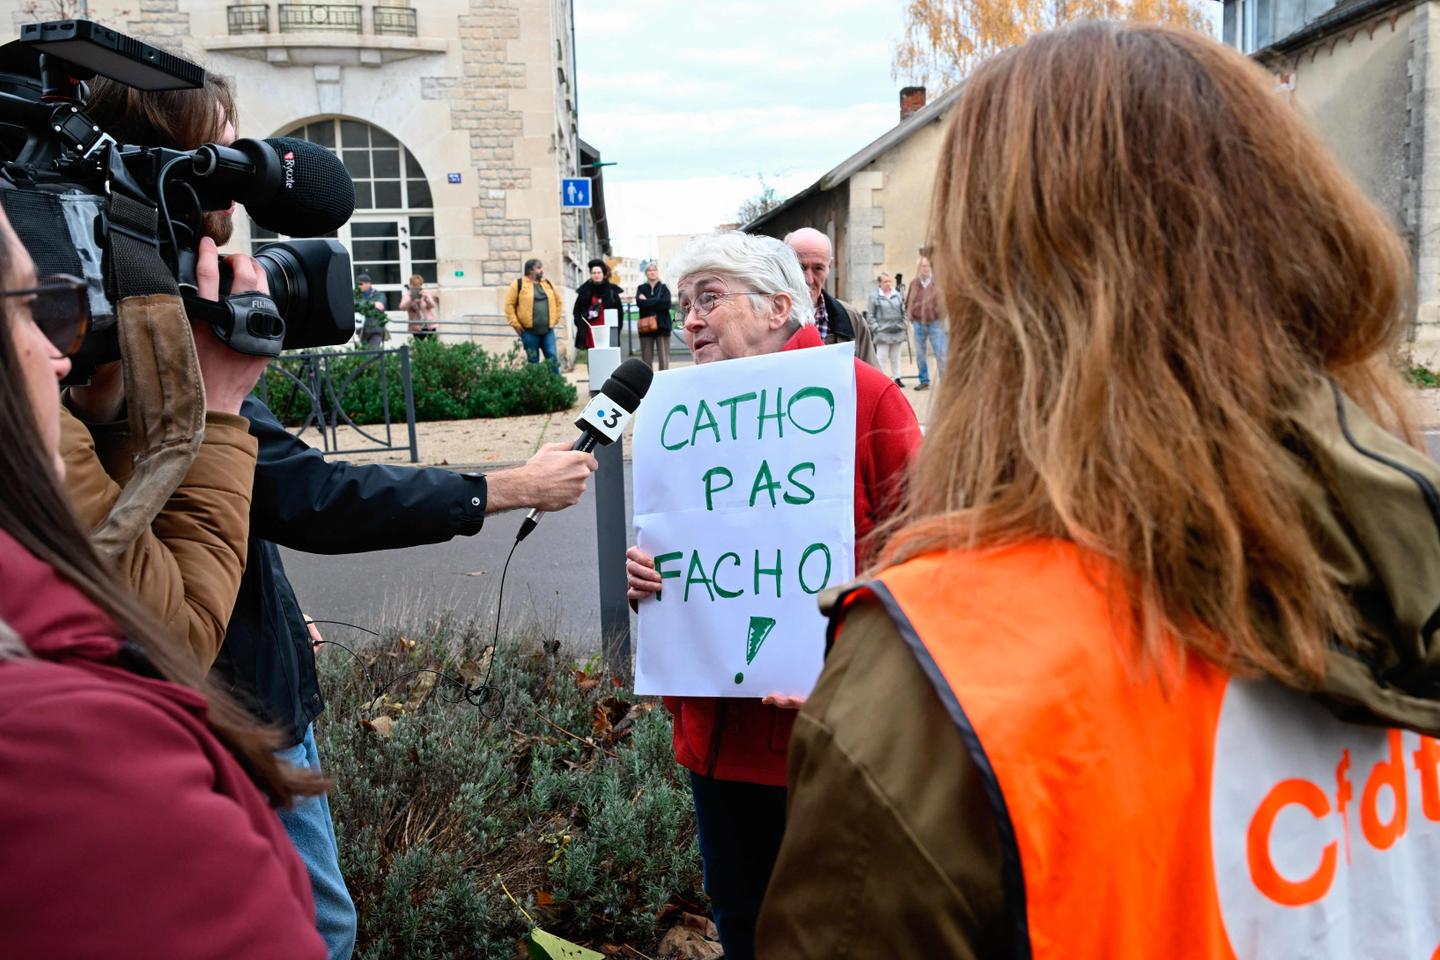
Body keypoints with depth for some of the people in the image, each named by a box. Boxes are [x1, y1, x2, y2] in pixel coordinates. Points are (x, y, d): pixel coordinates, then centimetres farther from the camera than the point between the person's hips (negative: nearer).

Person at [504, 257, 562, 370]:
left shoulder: (548, 284, 11)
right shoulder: (519, 284, -2)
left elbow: (557, 301, 22)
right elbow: (509, 304, -2)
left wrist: (555, 319, 13)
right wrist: (515, 324, -7)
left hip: (548, 330, 4)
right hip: (529, 331, -3)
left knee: (552, 358, -1)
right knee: (533, 361, 4)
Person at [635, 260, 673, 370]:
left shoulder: (664, 288, 9)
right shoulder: (641, 288, 11)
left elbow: (666, 304, -8)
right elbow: (639, 302, -8)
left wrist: (647, 302, -7)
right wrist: (657, 301, -8)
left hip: (662, 325, -1)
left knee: (664, 358, -5)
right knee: (646, 358, -1)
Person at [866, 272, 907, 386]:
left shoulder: (897, 294, 8)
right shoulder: (874, 296, -5)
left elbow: (903, 311, 15)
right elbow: (871, 315, -4)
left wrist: (903, 325, 9)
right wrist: (876, 327, -11)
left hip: (897, 331, 5)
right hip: (882, 332, -4)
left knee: (895, 357, 13)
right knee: (882, 357, -6)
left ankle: (897, 378, 20)